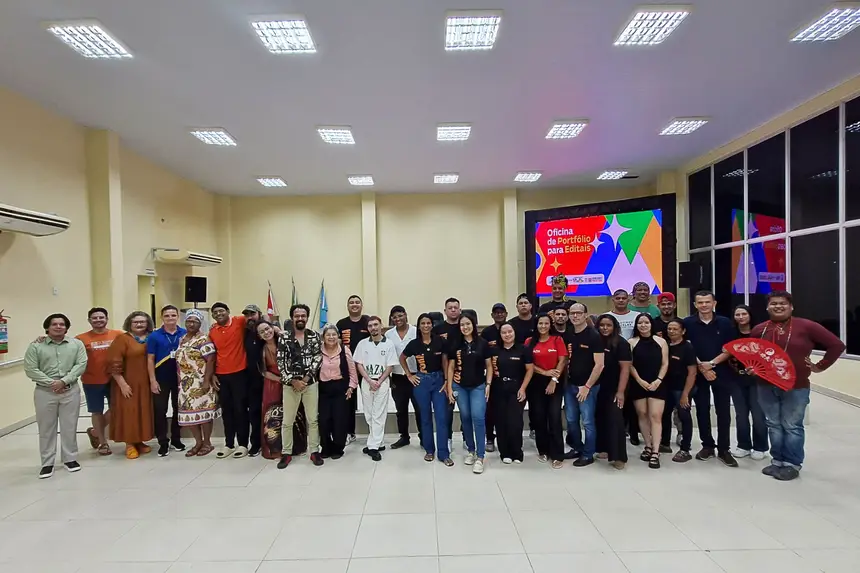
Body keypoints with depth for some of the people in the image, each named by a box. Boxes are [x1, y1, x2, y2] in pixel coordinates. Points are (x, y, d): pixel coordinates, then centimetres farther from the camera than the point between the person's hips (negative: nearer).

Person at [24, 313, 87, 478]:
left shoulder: (77, 344, 3)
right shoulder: (35, 346, 1)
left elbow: (81, 365, -4)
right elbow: (31, 370, -5)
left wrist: (64, 381, -15)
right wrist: (51, 383, -13)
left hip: (71, 391, 0)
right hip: (44, 392, 0)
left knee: (70, 427, 7)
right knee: (46, 428, 7)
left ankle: (70, 458, 20)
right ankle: (47, 463, 18)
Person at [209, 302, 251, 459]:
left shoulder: (239, 321, -6)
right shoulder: (212, 331, 7)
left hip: (239, 373, -4)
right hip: (221, 375, 4)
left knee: (240, 409, 4)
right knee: (226, 410, 13)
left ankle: (243, 444, 14)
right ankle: (229, 444, 24)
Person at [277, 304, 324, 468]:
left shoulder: (314, 336, 1)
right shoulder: (284, 337, -1)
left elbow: (317, 359, -3)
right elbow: (280, 362, -5)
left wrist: (306, 378, -11)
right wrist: (293, 380, -11)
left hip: (311, 383, 1)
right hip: (290, 384, 0)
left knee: (313, 420, 7)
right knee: (287, 421, 7)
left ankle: (314, 451, 19)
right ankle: (286, 453, 22)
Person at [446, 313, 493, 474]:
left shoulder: (483, 343, -3)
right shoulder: (455, 345, 1)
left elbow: (489, 366, 2)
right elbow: (451, 367, 4)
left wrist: (488, 384, -5)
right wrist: (449, 387, 0)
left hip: (478, 386, -2)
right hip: (460, 387, 2)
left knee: (478, 418, -9)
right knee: (465, 418, 10)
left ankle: (480, 457, 0)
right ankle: (471, 450, 27)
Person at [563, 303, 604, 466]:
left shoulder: (594, 336, -12)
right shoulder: (568, 335, 6)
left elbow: (599, 365, -15)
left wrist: (587, 386, -16)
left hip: (587, 386, -6)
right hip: (570, 385, 6)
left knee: (587, 421, 3)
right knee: (571, 420, 13)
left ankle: (588, 454, 18)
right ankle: (577, 448, 31)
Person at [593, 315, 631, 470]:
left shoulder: (621, 343, -9)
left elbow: (625, 368, -12)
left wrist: (620, 391, -17)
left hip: (614, 389, -5)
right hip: (598, 388, 5)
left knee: (615, 420, -4)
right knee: (600, 418, 11)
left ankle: (619, 457, 2)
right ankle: (603, 448, 26)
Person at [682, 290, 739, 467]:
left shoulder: (725, 323, 0)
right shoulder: (688, 323, -2)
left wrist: (712, 363, -13)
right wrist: (702, 368, -11)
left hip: (722, 373, 0)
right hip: (698, 373, 0)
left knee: (723, 411, 4)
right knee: (702, 411, 7)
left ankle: (724, 449, 14)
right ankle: (707, 445, 21)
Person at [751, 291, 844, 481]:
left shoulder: (806, 326, -6)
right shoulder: (759, 329, 4)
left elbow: (836, 345, -2)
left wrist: (820, 366, -4)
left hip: (796, 387, -3)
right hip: (766, 387, 4)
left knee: (792, 427, 4)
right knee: (774, 425, 12)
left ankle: (792, 464, 17)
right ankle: (777, 460, 24)